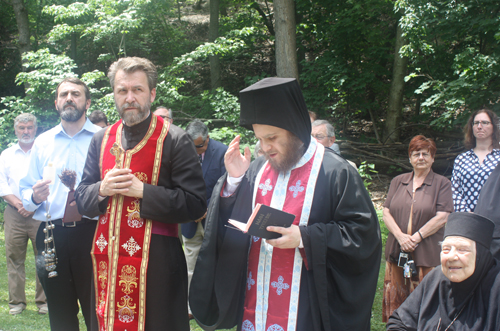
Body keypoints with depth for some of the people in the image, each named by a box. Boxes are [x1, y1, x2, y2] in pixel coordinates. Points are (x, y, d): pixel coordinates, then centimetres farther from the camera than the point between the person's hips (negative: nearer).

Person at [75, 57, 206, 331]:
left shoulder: (175, 141, -6)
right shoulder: (101, 140, 10)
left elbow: (195, 204, -12)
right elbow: (82, 198, 13)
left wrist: (142, 191, -19)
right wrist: (103, 190, -9)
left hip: (156, 262, -4)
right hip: (107, 259, 5)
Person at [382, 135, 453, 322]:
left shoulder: (442, 184, 3)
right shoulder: (398, 182, 14)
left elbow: (442, 218, -7)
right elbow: (386, 213, 6)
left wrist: (415, 238, -13)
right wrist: (401, 237, -11)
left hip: (427, 255, -3)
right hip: (397, 252, 3)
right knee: (395, 300, 5)